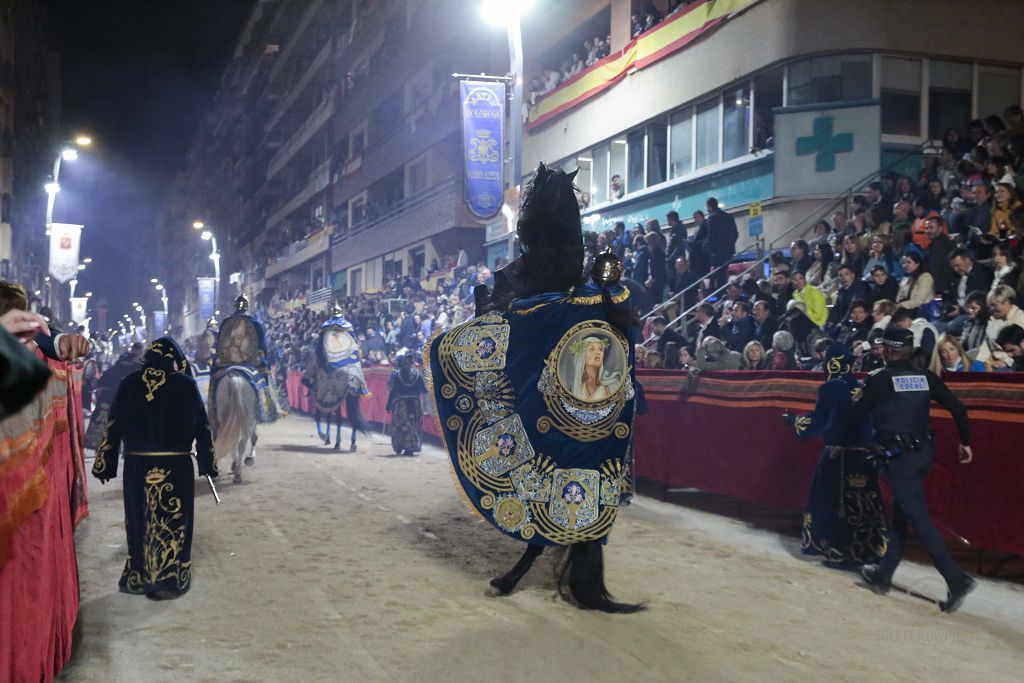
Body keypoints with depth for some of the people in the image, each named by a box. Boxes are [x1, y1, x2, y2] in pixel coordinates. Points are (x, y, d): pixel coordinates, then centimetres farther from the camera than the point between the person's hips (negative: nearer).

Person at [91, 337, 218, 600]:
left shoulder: (129, 384, 2)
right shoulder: (186, 385, -3)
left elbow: (114, 426, 3)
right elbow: (202, 427, 0)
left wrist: (105, 464, 9)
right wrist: (207, 462, 10)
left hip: (137, 465, 2)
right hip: (175, 466, -2)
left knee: (139, 521, 14)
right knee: (171, 523, 5)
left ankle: (138, 577, 22)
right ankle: (169, 579, 8)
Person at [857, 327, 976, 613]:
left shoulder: (879, 379, -10)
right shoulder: (925, 377, 5)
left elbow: (858, 413, -2)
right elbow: (957, 407, 1)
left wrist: (862, 398, 19)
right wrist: (965, 442, 10)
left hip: (897, 457, -6)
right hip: (923, 453, 6)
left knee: (918, 517, -5)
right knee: (900, 512, 16)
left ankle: (956, 579, -13)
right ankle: (883, 575, 25)